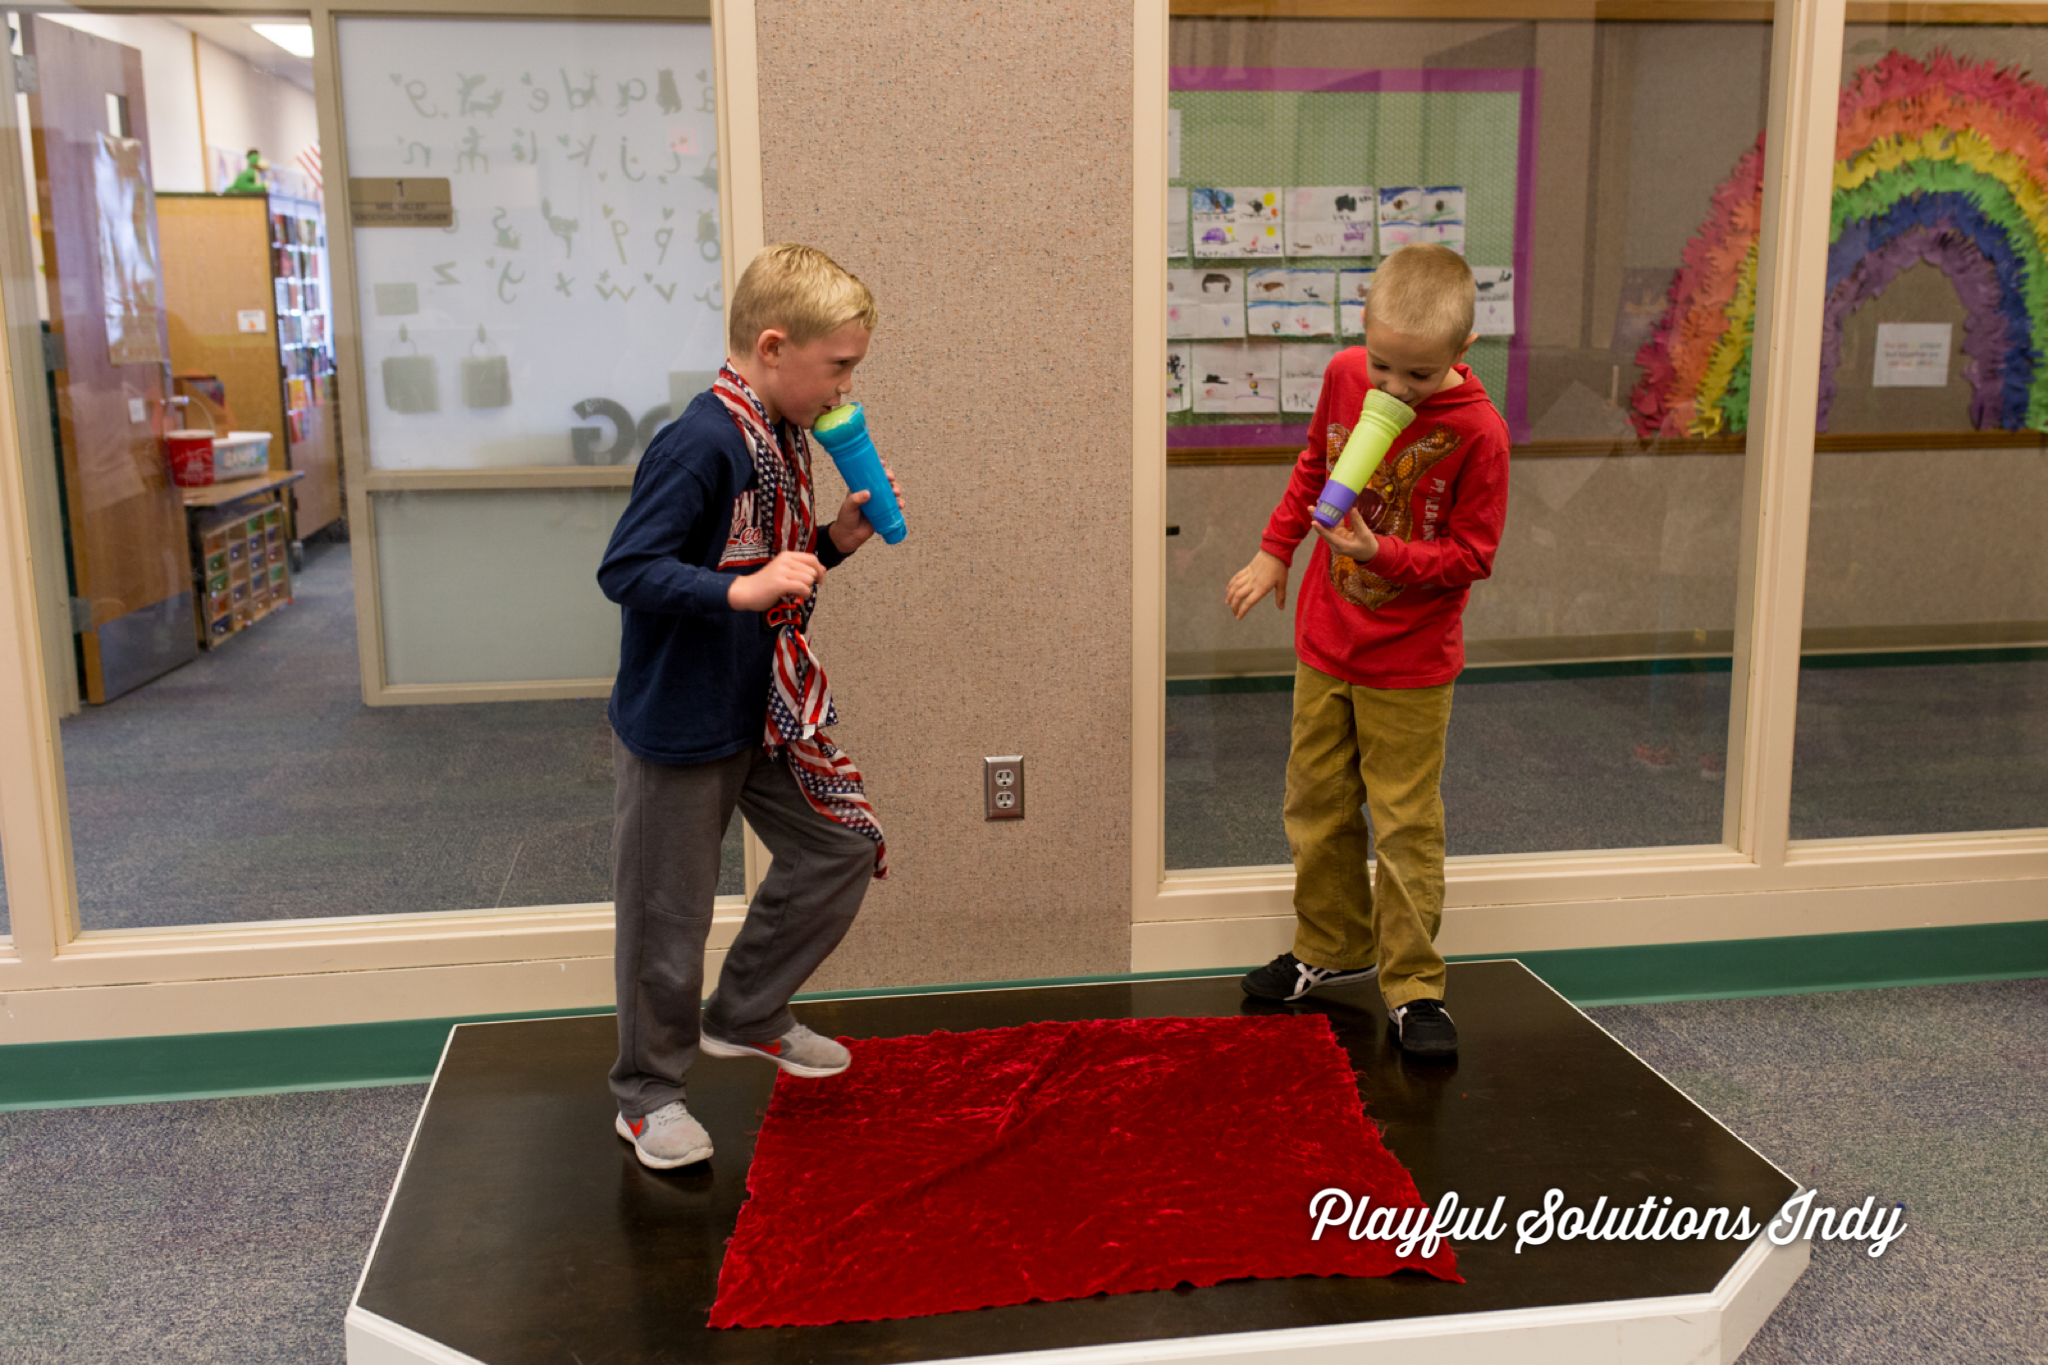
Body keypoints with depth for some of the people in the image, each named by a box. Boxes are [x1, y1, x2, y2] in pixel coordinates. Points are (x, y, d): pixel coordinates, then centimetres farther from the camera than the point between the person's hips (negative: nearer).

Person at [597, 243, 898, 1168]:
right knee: (668, 915, 5)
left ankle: (745, 1017, 32)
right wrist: (743, 590, -35)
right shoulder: (700, 444, -23)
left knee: (841, 847, 15)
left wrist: (837, 541, 2)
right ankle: (648, 1096, 25)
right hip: (679, 724, -9)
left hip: (763, 712, 9)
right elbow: (625, 571, -27)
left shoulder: (782, 440, 7)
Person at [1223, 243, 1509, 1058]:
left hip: (1409, 666, -5)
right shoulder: (1345, 377, -5)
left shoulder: (1476, 431, -19)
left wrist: (1384, 555, -28)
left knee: (1407, 824, 2)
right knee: (1316, 806, 16)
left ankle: (1412, 985, 15)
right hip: (1325, 642, 5)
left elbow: (1471, 555, -14)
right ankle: (1333, 949, 34)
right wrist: (1275, 551, 15)